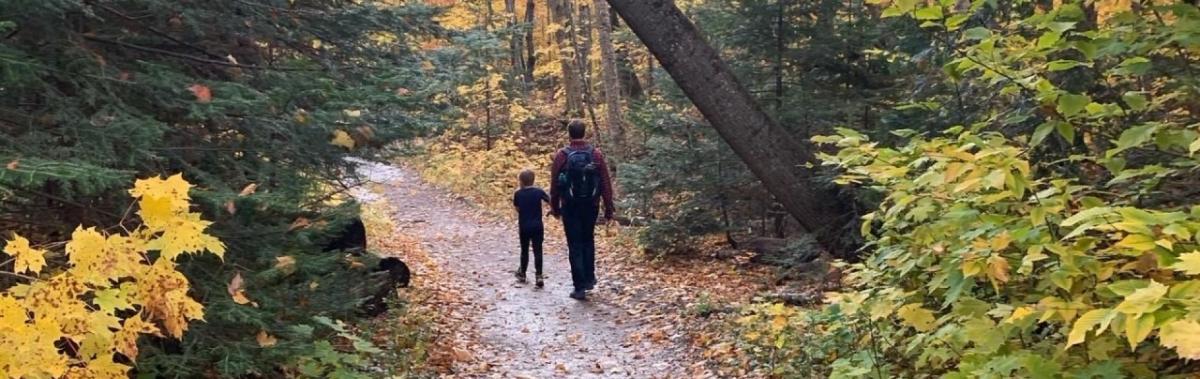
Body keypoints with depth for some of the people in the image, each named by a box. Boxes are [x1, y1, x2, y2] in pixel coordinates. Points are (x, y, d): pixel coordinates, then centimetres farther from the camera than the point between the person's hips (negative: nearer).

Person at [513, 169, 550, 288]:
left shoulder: (517, 194, -5)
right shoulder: (539, 192, -6)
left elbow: (517, 208, 4)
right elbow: (550, 201, -1)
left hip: (524, 227, 1)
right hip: (537, 227, -1)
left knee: (524, 251, 16)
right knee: (537, 251, 0)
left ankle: (522, 274, 29)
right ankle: (539, 275, -10)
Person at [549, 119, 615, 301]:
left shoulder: (561, 155, -7)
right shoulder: (596, 154, -3)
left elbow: (554, 184, -3)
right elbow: (606, 182, -2)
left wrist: (555, 207, 9)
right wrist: (609, 207, 4)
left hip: (570, 206, -2)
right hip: (591, 205, 2)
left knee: (575, 246, 2)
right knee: (588, 241, 22)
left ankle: (580, 287, 0)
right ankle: (589, 279, 23)